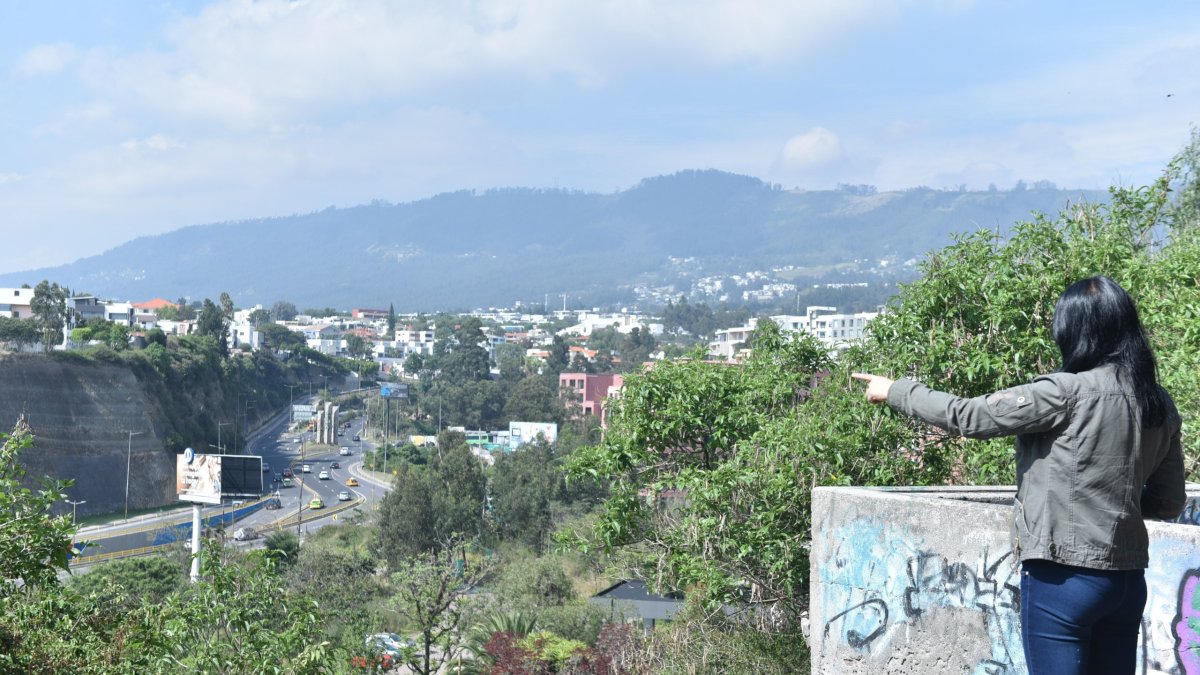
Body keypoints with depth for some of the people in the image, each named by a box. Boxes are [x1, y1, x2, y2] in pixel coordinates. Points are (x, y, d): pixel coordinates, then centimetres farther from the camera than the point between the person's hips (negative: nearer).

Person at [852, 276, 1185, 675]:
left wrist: (894, 391, 2)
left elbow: (966, 417, -10)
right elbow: (1169, 504, 13)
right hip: (1127, 577, 7)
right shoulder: (1160, 405, 6)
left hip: (1063, 579, -7)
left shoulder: (1069, 392, -15)